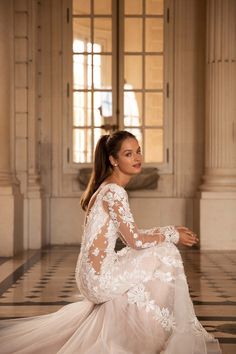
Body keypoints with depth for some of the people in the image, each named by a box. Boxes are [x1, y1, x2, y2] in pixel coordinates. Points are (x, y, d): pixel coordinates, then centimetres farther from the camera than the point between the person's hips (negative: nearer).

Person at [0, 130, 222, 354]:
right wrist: (173, 235, -3)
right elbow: (135, 240, -17)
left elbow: (128, 235, 16)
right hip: (101, 277, -10)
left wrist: (168, 231, 8)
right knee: (165, 255, -5)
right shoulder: (114, 191, -18)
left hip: (95, 275, 10)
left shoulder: (107, 187, 13)